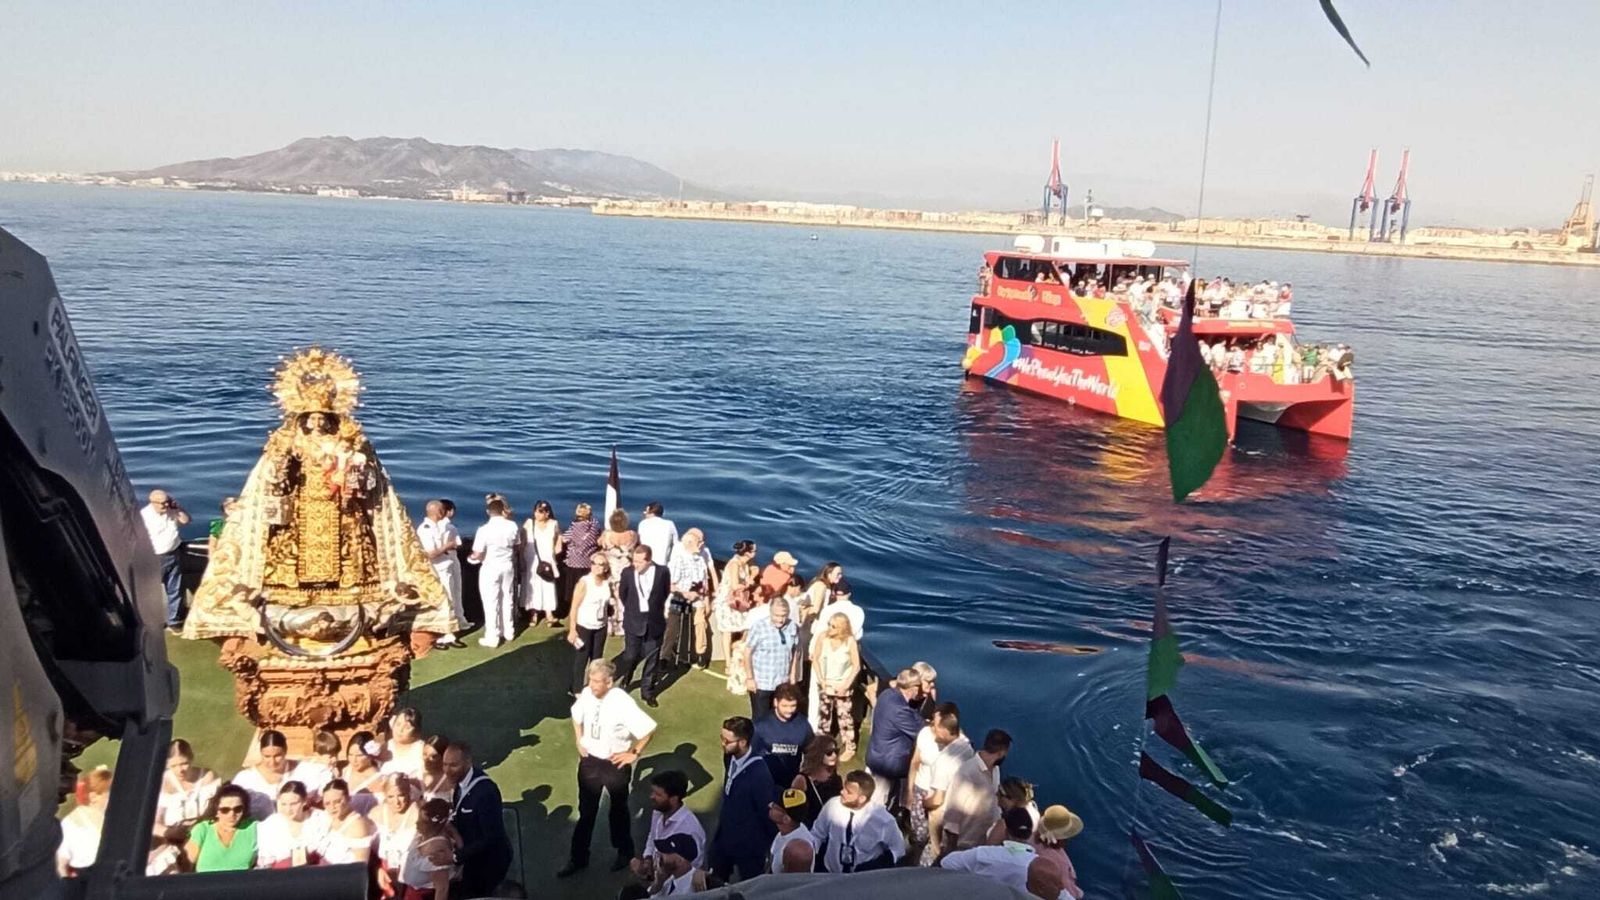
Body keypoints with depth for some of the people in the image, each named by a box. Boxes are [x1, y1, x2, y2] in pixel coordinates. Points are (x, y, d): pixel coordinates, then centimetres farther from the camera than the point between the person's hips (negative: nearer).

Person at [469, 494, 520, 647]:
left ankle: (492, 637, 7)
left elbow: (478, 555, -16)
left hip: (490, 569, -5)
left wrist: (471, 557, 5)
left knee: (491, 603, 3)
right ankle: (508, 632, 28)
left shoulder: (484, 529, -19)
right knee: (507, 600, 17)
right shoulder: (512, 526, -6)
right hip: (508, 567, 5)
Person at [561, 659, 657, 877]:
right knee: (586, 811, 16)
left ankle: (625, 852, 43)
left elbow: (649, 729, -25)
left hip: (615, 764, -4)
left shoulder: (622, 703, -28)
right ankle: (578, 857, 33)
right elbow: (577, 716, 11)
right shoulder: (587, 694, -12)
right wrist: (579, 742, 3)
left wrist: (634, 754, -16)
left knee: (618, 810, 19)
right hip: (589, 760, 4)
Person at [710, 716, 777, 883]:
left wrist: (770, 847, -9)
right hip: (724, 836, 6)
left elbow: (768, 812, -20)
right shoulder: (731, 757, -11)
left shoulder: (759, 773, -32)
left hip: (749, 844, -6)